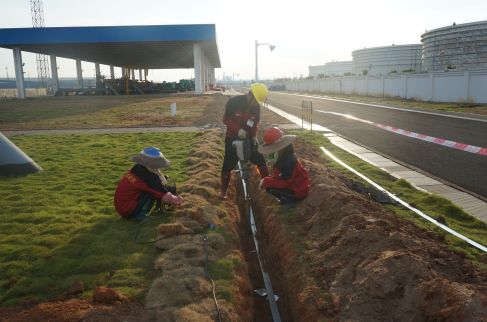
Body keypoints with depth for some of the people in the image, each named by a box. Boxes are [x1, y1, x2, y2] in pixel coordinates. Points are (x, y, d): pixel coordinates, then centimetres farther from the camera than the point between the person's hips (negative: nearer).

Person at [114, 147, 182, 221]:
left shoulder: (137, 167, 3)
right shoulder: (150, 178, -21)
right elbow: (166, 197, -16)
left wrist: (166, 187, 14)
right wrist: (179, 199, 2)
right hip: (128, 212, -8)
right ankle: (139, 216, -7)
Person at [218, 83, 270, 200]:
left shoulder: (256, 107, -3)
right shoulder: (234, 102, -18)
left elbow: (255, 123, 8)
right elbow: (226, 119, -17)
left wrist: (254, 136, -8)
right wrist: (238, 130, -30)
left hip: (248, 138, 4)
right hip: (232, 138, -4)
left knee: (260, 160, 3)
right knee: (228, 164, 0)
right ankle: (223, 190, 17)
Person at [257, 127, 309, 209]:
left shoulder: (289, 161, -29)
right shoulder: (282, 156, 1)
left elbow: (283, 183, -29)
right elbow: (278, 177, 10)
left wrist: (265, 181, -21)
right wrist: (266, 180, -2)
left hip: (298, 192, -10)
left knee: (269, 187, -19)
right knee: (268, 182, 6)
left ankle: (290, 201, -5)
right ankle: (284, 198, 12)